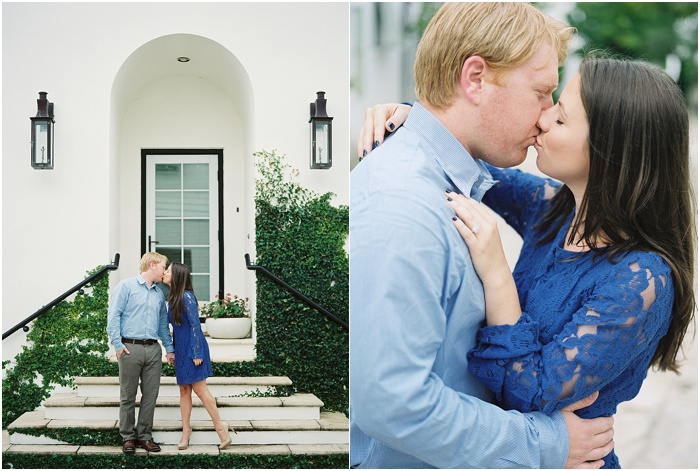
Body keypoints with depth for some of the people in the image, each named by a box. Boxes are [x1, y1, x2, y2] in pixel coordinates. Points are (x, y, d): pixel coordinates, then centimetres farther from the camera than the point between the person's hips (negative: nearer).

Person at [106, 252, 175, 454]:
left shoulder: (159, 294, 18)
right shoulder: (126, 286, -1)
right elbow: (113, 316, -6)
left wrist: (169, 348, 18)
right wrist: (117, 344, -13)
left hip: (153, 349, 6)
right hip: (131, 347, -6)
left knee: (150, 395, 5)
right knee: (128, 396, 2)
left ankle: (145, 436, 15)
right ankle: (128, 437, 10)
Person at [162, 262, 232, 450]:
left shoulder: (186, 297, -16)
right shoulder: (173, 298, 9)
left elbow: (195, 325, -17)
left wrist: (197, 353, -18)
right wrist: (172, 350, 17)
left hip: (192, 349, -8)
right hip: (181, 350, 8)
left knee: (200, 389, -5)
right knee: (184, 390, 10)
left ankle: (220, 426, 6)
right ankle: (186, 430, 17)